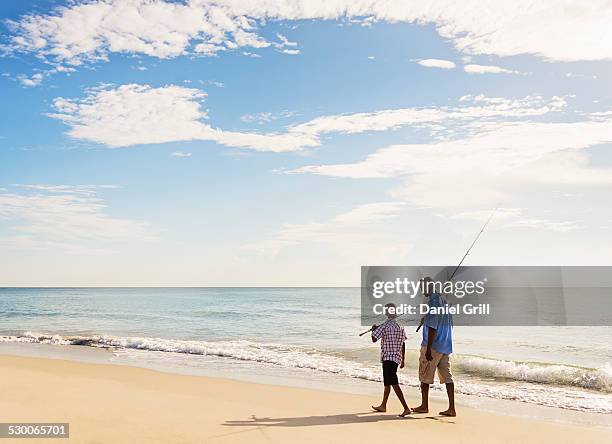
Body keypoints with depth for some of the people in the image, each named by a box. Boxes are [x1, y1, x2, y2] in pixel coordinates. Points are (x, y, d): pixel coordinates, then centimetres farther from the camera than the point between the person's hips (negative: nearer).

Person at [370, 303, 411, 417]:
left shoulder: (384, 326, -14)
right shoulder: (400, 326, 9)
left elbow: (374, 339, -16)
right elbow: (403, 344, 13)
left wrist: (373, 329, 5)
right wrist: (402, 360, 20)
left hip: (388, 358, -9)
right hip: (397, 357, 9)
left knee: (394, 383, -12)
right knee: (387, 382, 21)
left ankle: (406, 408, -19)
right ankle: (383, 406, 34)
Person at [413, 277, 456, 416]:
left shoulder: (433, 302, -16)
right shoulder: (444, 301, 11)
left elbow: (432, 327, -21)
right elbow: (449, 324, 18)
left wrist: (428, 349, -20)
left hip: (433, 345, -8)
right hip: (446, 346, 8)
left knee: (424, 375, 5)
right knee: (447, 376, 7)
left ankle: (424, 406, 14)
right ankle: (452, 408, 6)